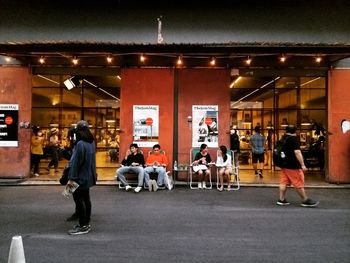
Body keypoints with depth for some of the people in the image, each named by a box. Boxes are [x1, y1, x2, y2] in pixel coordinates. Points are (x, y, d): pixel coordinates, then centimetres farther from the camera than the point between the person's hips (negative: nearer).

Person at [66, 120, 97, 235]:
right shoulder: (92, 142, 5)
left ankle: (83, 226, 8)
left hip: (80, 177, -9)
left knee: (79, 200, 1)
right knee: (86, 199, 15)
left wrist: (71, 178, -19)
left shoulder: (80, 144, -21)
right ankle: (86, 223, 25)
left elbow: (75, 162, -21)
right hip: (88, 176, 9)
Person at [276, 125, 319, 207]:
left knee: (284, 182, 8)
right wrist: (302, 165, -20)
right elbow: (297, 152, -21)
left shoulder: (283, 139, 12)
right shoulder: (293, 139, -13)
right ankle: (306, 200, 11)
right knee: (299, 183, 1)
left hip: (285, 165, 8)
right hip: (293, 166, -8)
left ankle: (281, 199, 10)